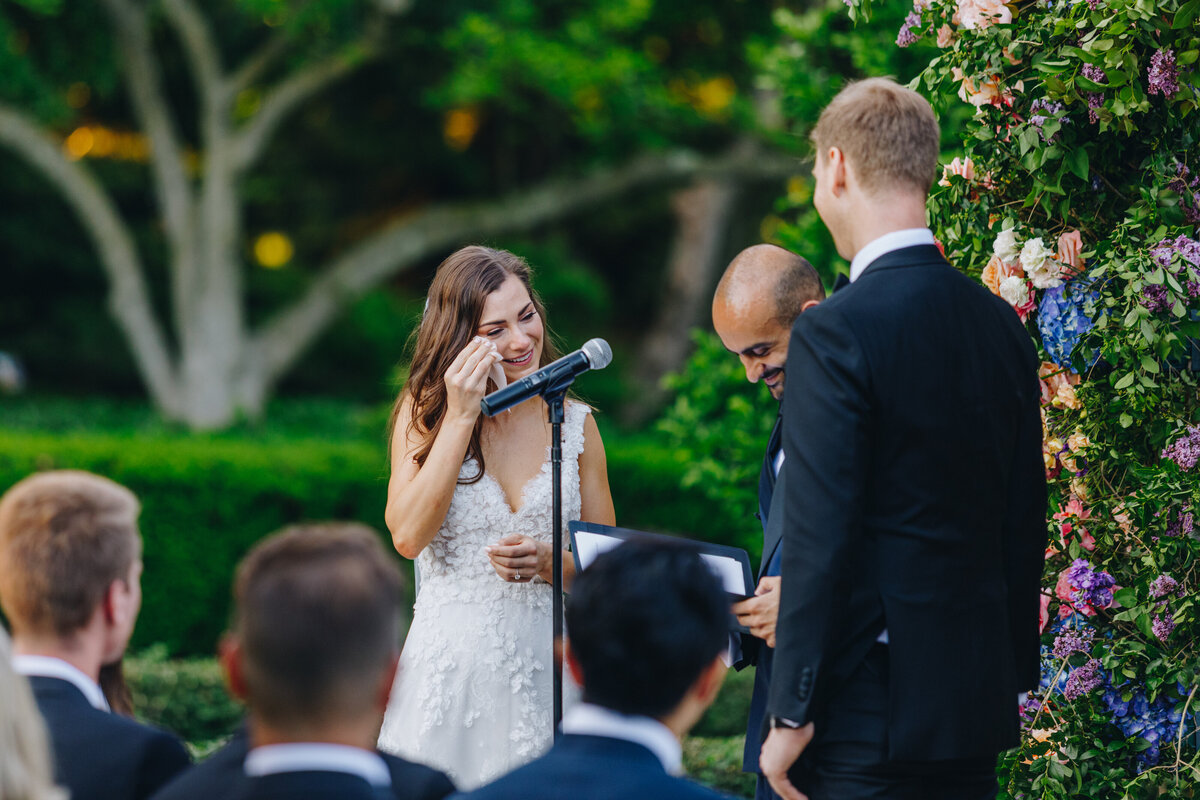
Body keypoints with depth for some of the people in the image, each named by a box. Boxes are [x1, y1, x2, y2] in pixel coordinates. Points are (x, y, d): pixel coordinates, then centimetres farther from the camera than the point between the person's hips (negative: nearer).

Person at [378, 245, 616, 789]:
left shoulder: (574, 423, 4)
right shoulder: (424, 412, 1)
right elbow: (407, 536, -14)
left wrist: (548, 562, -13)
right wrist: (461, 418, -15)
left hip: (545, 665, 1)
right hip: (451, 659, -1)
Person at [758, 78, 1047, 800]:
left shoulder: (836, 334, -15)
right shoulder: (1001, 325, 7)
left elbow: (821, 541, -17)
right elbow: (1025, 524, 13)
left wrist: (793, 714, -11)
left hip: (868, 713, -7)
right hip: (979, 707, 7)